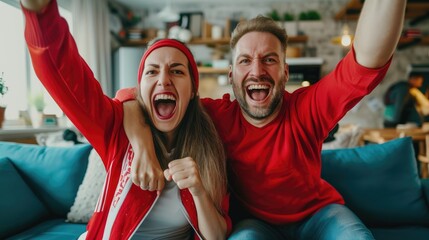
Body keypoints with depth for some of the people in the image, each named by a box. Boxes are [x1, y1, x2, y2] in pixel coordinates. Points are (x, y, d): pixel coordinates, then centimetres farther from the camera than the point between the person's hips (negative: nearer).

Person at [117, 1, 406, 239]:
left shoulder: (306, 110, -20)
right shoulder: (220, 116, -19)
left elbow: (368, 61, -38)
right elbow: (130, 95, -18)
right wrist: (142, 142, -37)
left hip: (318, 213, 1)